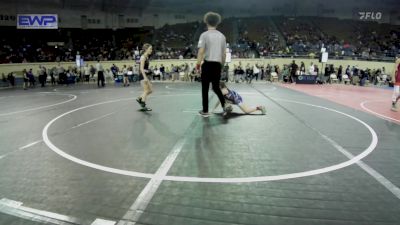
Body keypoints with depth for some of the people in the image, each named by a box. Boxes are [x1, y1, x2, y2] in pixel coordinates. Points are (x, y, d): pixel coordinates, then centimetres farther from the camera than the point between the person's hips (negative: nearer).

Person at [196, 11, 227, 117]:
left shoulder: (204, 35, -5)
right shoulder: (222, 36, 10)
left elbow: (201, 51, -12)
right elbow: (224, 53, 12)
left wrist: (198, 63, -2)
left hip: (208, 63, -4)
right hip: (217, 64, 4)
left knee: (205, 88, 6)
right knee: (216, 87, 18)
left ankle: (205, 111, 12)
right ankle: (224, 105, 1)